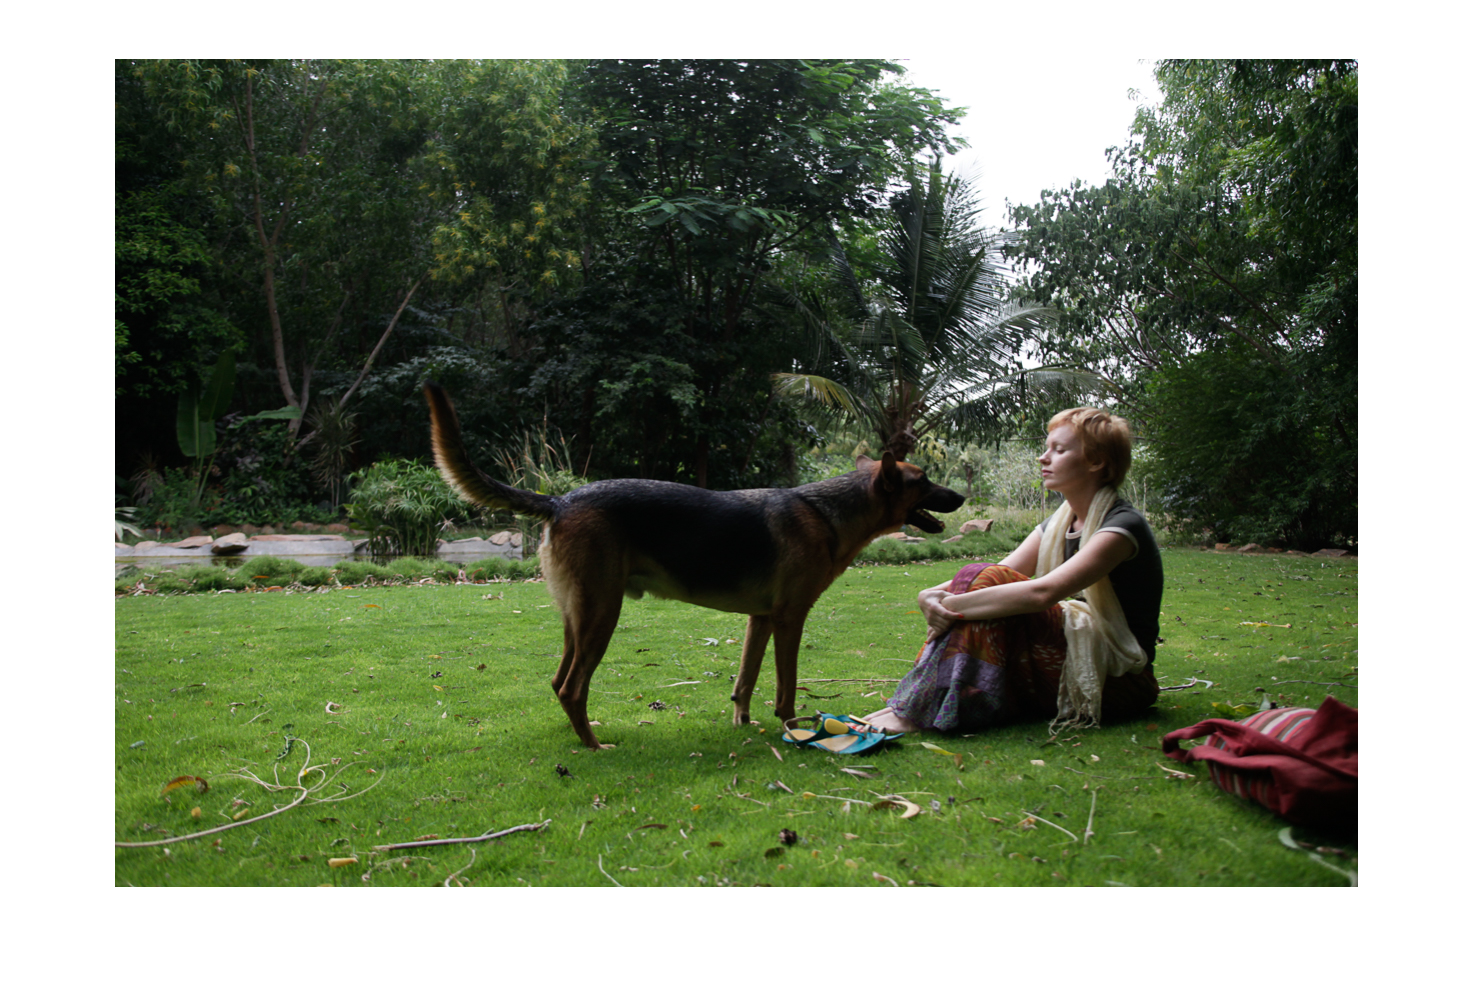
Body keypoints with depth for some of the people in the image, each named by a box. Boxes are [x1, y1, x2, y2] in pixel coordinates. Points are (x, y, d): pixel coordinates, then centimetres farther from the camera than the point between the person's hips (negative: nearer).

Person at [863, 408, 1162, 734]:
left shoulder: (1123, 525, -16)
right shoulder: (1060, 523, 10)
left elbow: (1042, 592, -31)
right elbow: (1004, 572, -3)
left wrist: (954, 604, -29)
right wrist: (933, 595, -21)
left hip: (1119, 679, -8)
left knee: (990, 583, -24)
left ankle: (919, 714, -26)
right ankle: (912, 704, -17)